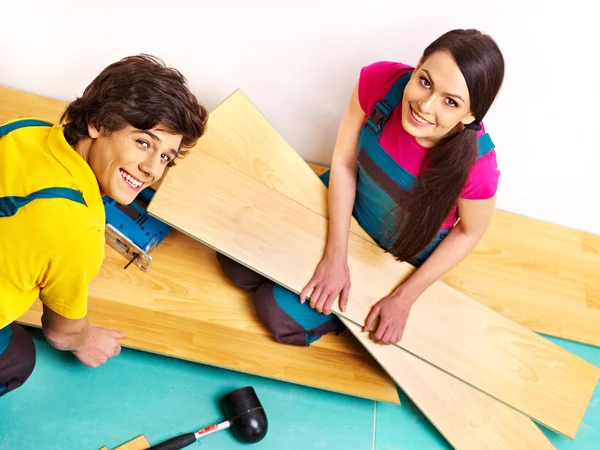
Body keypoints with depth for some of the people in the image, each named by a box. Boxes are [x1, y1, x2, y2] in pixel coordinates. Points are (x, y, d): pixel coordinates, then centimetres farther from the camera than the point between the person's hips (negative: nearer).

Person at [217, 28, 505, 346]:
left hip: (397, 259, -3)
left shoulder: (476, 164, -38)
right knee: (237, 262, 1)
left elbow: (470, 231, -15)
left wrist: (404, 299, -12)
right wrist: (336, 257, -17)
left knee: (278, 311, -9)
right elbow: (344, 162, -15)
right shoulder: (379, 81, -31)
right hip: (343, 205, 4)